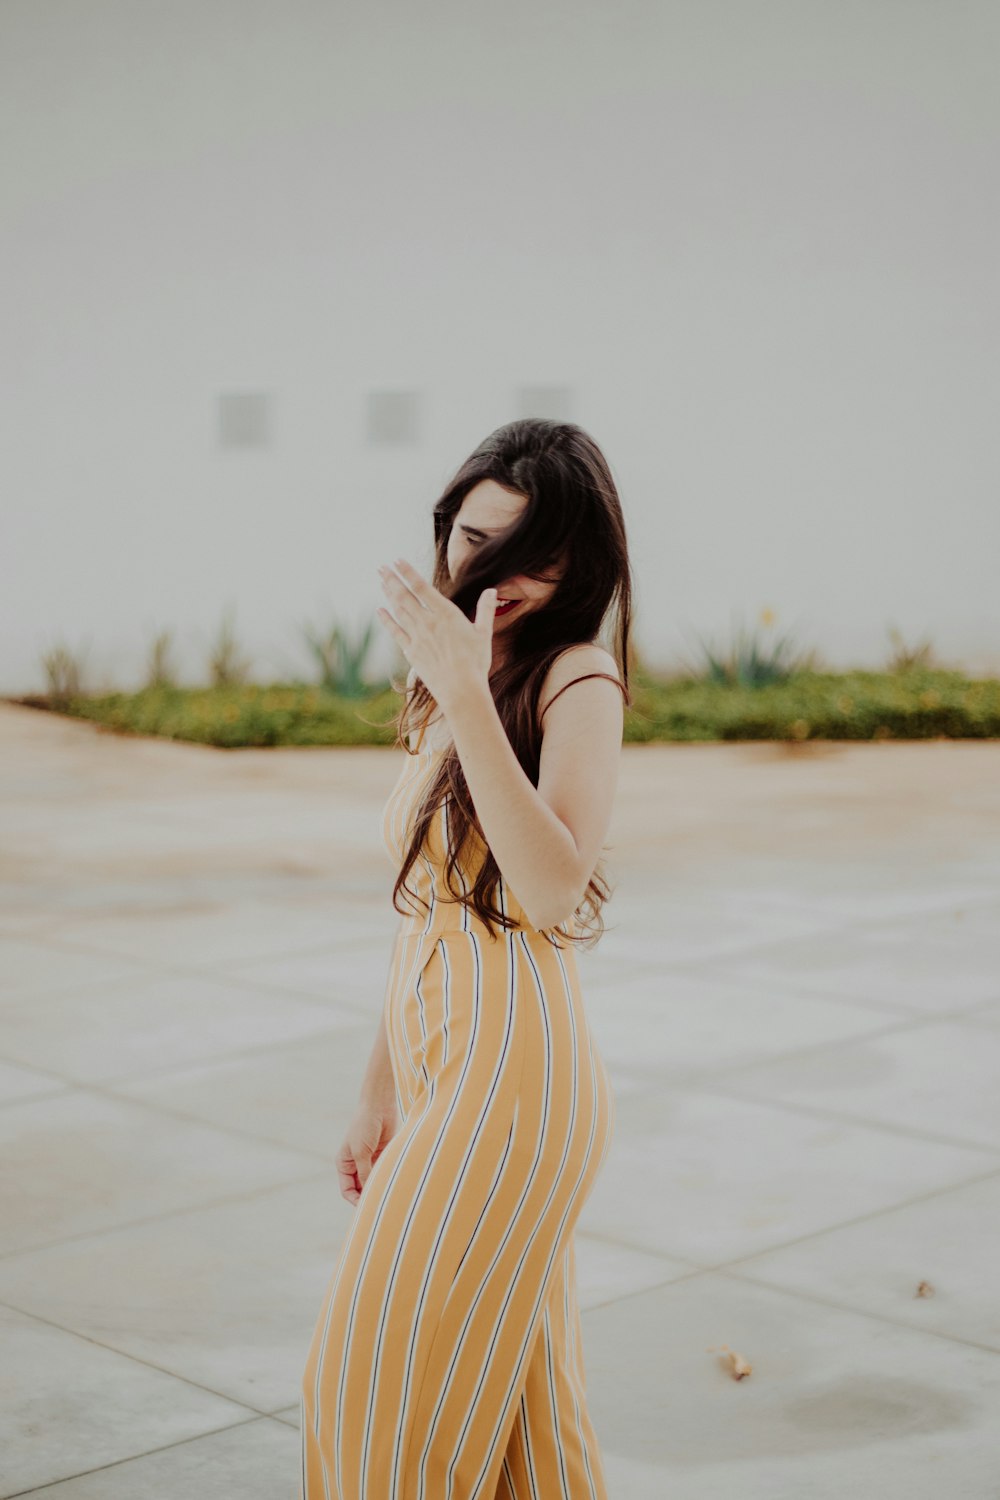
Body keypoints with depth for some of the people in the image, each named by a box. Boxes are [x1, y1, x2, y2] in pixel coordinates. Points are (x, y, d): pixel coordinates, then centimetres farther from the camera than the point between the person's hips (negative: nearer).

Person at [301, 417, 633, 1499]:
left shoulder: (580, 680, -11)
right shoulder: (441, 695, 13)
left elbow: (552, 891, -27)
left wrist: (466, 693, -29)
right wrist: (380, 1095, 20)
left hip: (513, 1075, -8)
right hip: (441, 1076, 8)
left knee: (393, 1386, 2)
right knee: (510, 1403, 16)